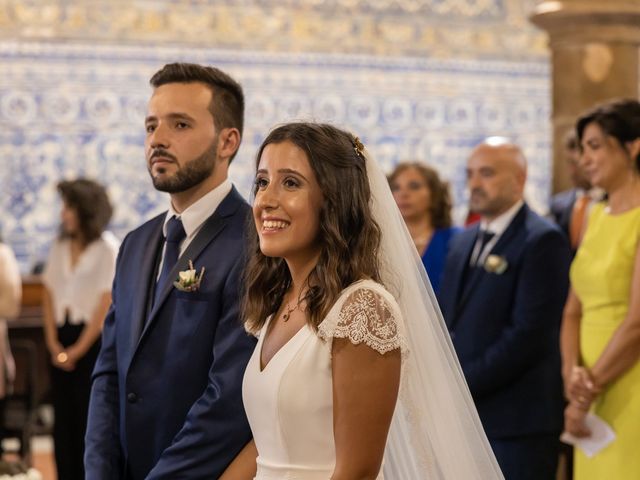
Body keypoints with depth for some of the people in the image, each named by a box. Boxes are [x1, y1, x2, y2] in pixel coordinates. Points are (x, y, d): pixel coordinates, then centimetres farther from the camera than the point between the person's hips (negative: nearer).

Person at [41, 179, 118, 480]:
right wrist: (52, 342, -3)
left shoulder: (108, 249, -7)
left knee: (90, 418, -3)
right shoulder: (60, 247, 10)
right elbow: (49, 295, 9)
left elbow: (106, 304, -11)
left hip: (92, 339, -5)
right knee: (63, 418, 5)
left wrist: (79, 349, -11)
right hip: (61, 339, 5)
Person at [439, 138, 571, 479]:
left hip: (517, 424, -7)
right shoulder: (464, 242, 17)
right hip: (463, 418, 7)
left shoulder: (542, 241, -9)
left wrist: (462, 384, -15)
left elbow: (529, 333, -16)